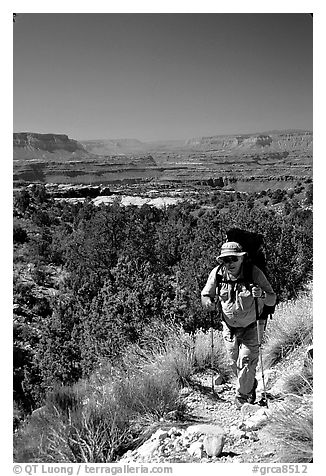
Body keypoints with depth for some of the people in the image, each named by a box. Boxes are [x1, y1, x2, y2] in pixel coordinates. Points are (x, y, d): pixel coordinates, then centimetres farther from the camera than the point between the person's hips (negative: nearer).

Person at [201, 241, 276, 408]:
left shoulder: (254, 273, -23)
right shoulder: (217, 273, -16)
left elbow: (273, 300, -19)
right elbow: (205, 295, -2)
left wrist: (261, 294, -41)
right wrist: (208, 302, -25)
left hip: (251, 327, -3)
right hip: (229, 327, 3)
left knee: (246, 362, -3)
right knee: (234, 363, 15)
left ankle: (242, 398, 22)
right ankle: (251, 385, 46)